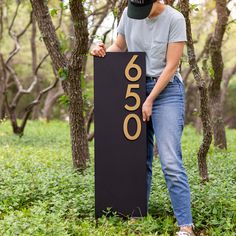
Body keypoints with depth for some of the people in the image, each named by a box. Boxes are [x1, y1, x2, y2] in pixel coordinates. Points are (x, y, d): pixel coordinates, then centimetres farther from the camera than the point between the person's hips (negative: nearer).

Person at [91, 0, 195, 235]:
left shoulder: (174, 19, -11)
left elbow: (171, 66, -11)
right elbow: (119, 47, 18)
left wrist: (150, 101, -11)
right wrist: (103, 51, -5)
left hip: (166, 91, -5)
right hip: (135, 88, 5)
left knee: (170, 162, -14)